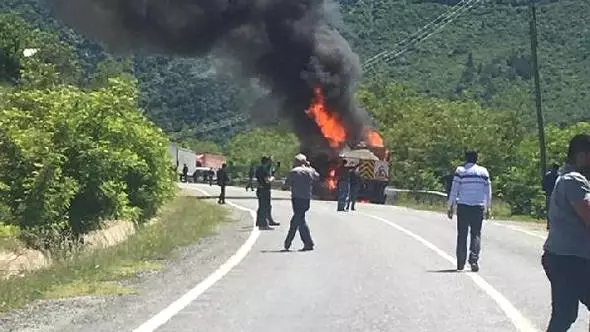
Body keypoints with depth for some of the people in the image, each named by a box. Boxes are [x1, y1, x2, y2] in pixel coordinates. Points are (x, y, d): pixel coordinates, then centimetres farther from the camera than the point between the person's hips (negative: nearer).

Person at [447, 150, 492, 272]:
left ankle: (460, 263, 8)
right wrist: (488, 208, 14)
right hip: (478, 207, 1)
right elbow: (488, 191, 7)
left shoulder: (460, 171, -1)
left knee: (462, 235, 7)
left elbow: (454, 190, -4)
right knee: (476, 234, 5)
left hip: (463, 206, -1)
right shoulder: (483, 171, 6)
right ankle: (474, 259, -11)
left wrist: (451, 207, 1)